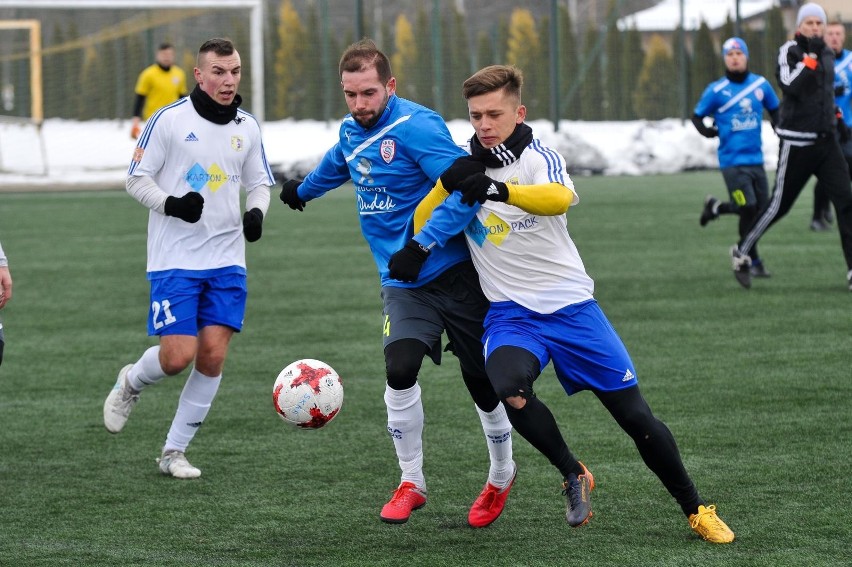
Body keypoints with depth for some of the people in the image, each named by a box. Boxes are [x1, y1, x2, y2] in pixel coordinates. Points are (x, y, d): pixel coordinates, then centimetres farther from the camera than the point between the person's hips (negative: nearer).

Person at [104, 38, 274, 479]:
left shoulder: (246, 127, 7)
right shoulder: (169, 120, -7)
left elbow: (259, 182, 19)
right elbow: (136, 179, -4)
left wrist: (256, 212, -3)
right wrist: (171, 204, -22)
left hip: (227, 260, 4)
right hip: (174, 259, -4)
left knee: (213, 356, -3)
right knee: (177, 357, -11)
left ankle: (174, 451, 11)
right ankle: (131, 382, 25)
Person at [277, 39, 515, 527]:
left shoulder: (416, 126, -18)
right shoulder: (352, 133, 7)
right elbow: (336, 164, 33)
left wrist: (420, 247, -28)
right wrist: (303, 189, 54)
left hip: (456, 274, -5)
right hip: (403, 284, 5)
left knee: (483, 382, 3)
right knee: (399, 370, -16)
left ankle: (502, 477, 28)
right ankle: (411, 483, 0)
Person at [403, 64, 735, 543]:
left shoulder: (538, 157, -10)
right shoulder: (466, 167, 3)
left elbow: (560, 198, -34)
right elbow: (424, 224, 11)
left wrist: (499, 189, -53)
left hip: (570, 303, -2)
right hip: (512, 312, 2)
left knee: (635, 415, -1)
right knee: (507, 388, -32)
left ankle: (696, 509, 20)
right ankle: (574, 475, -8)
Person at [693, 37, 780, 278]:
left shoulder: (761, 85, 5)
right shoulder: (716, 90, -4)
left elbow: (775, 110, 20)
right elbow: (697, 116, 5)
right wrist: (707, 131, -14)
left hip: (756, 159, 5)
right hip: (732, 161, -5)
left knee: (762, 210, 5)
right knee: (748, 210, -13)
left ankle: (717, 207, 30)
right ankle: (754, 262, 4)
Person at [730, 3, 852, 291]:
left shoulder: (826, 54, 12)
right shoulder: (789, 51, -7)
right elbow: (791, 86, -23)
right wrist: (810, 60, -26)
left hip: (826, 139, 5)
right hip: (797, 142, -5)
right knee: (779, 205, 2)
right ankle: (741, 252, 22)